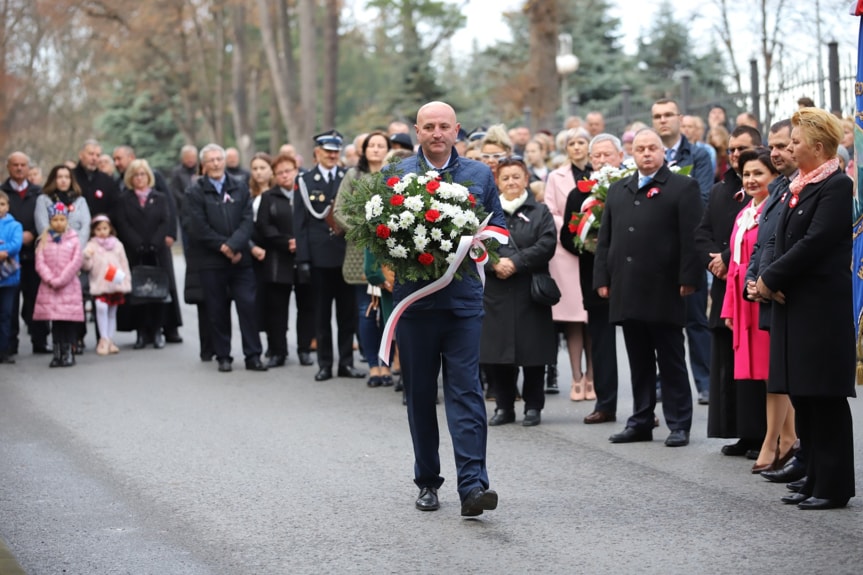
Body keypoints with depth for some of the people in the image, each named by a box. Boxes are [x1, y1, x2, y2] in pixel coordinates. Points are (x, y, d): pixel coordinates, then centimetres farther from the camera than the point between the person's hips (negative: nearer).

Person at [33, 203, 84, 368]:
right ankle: (57, 352, 7)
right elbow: (40, 263, 0)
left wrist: (61, 280, -11)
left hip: (69, 286, -1)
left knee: (69, 320, -3)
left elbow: (76, 262, -5)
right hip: (49, 287, 1)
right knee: (55, 320, 2)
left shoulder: (73, 240, 3)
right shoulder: (44, 241, 7)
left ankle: (68, 352, 3)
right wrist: (51, 280, -12)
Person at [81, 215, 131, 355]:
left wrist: (126, 282, 9)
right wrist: (87, 257, -25)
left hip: (116, 285, 3)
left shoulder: (117, 245, 9)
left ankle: (110, 341, 17)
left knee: (112, 312, 9)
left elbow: (124, 264, 13)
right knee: (101, 307, -21)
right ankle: (104, 339, -14)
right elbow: (86, 266, -5)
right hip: (99, 284, -3)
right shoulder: (92, 246, 0)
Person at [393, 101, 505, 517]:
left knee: (465, 390, -10)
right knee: (419, 394, 8)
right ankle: (427, 482, 20)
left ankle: (473, 485, -16)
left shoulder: (479, 175, 10)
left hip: (463, 299, -1)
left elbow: (498, 227, 11)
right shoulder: (397, 175, 7)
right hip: (414, 298, 1)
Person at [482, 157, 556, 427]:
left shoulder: (540, 213, 7)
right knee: (494, 352, 1)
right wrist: (494, 263, -16)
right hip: (495, 294, 2)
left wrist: (516, 262, -16)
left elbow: (546, 245, -7)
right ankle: (504, 406, 13)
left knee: (532, 351, 0)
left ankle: (533, 406, 11)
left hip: (530, 294, -2)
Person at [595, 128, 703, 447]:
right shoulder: (618, 190, 17)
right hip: (627, 291, 5)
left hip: (663, 290, -5)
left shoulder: (683, 187, 0)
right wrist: (602, 278, 8)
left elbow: (691, 238, -7)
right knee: (639, 361, 11)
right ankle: (641, 421, 17)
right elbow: (605, 238, 16)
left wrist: (688, 279, -13)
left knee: (671, 361, 1)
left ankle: (679, 424, 6)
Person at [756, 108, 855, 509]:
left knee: (825, 397, -4)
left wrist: (770, 278, -14)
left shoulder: (837, 187, -12)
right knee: (802, 395, 12)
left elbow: (814, 243, -20)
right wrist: (763, 274, -5)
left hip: (822, 309, -9)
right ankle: (815, 480, 20)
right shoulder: (798, 187, 15)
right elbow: (778, 239, 14)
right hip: (793, 306, 9)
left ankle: (834, 486, 3)